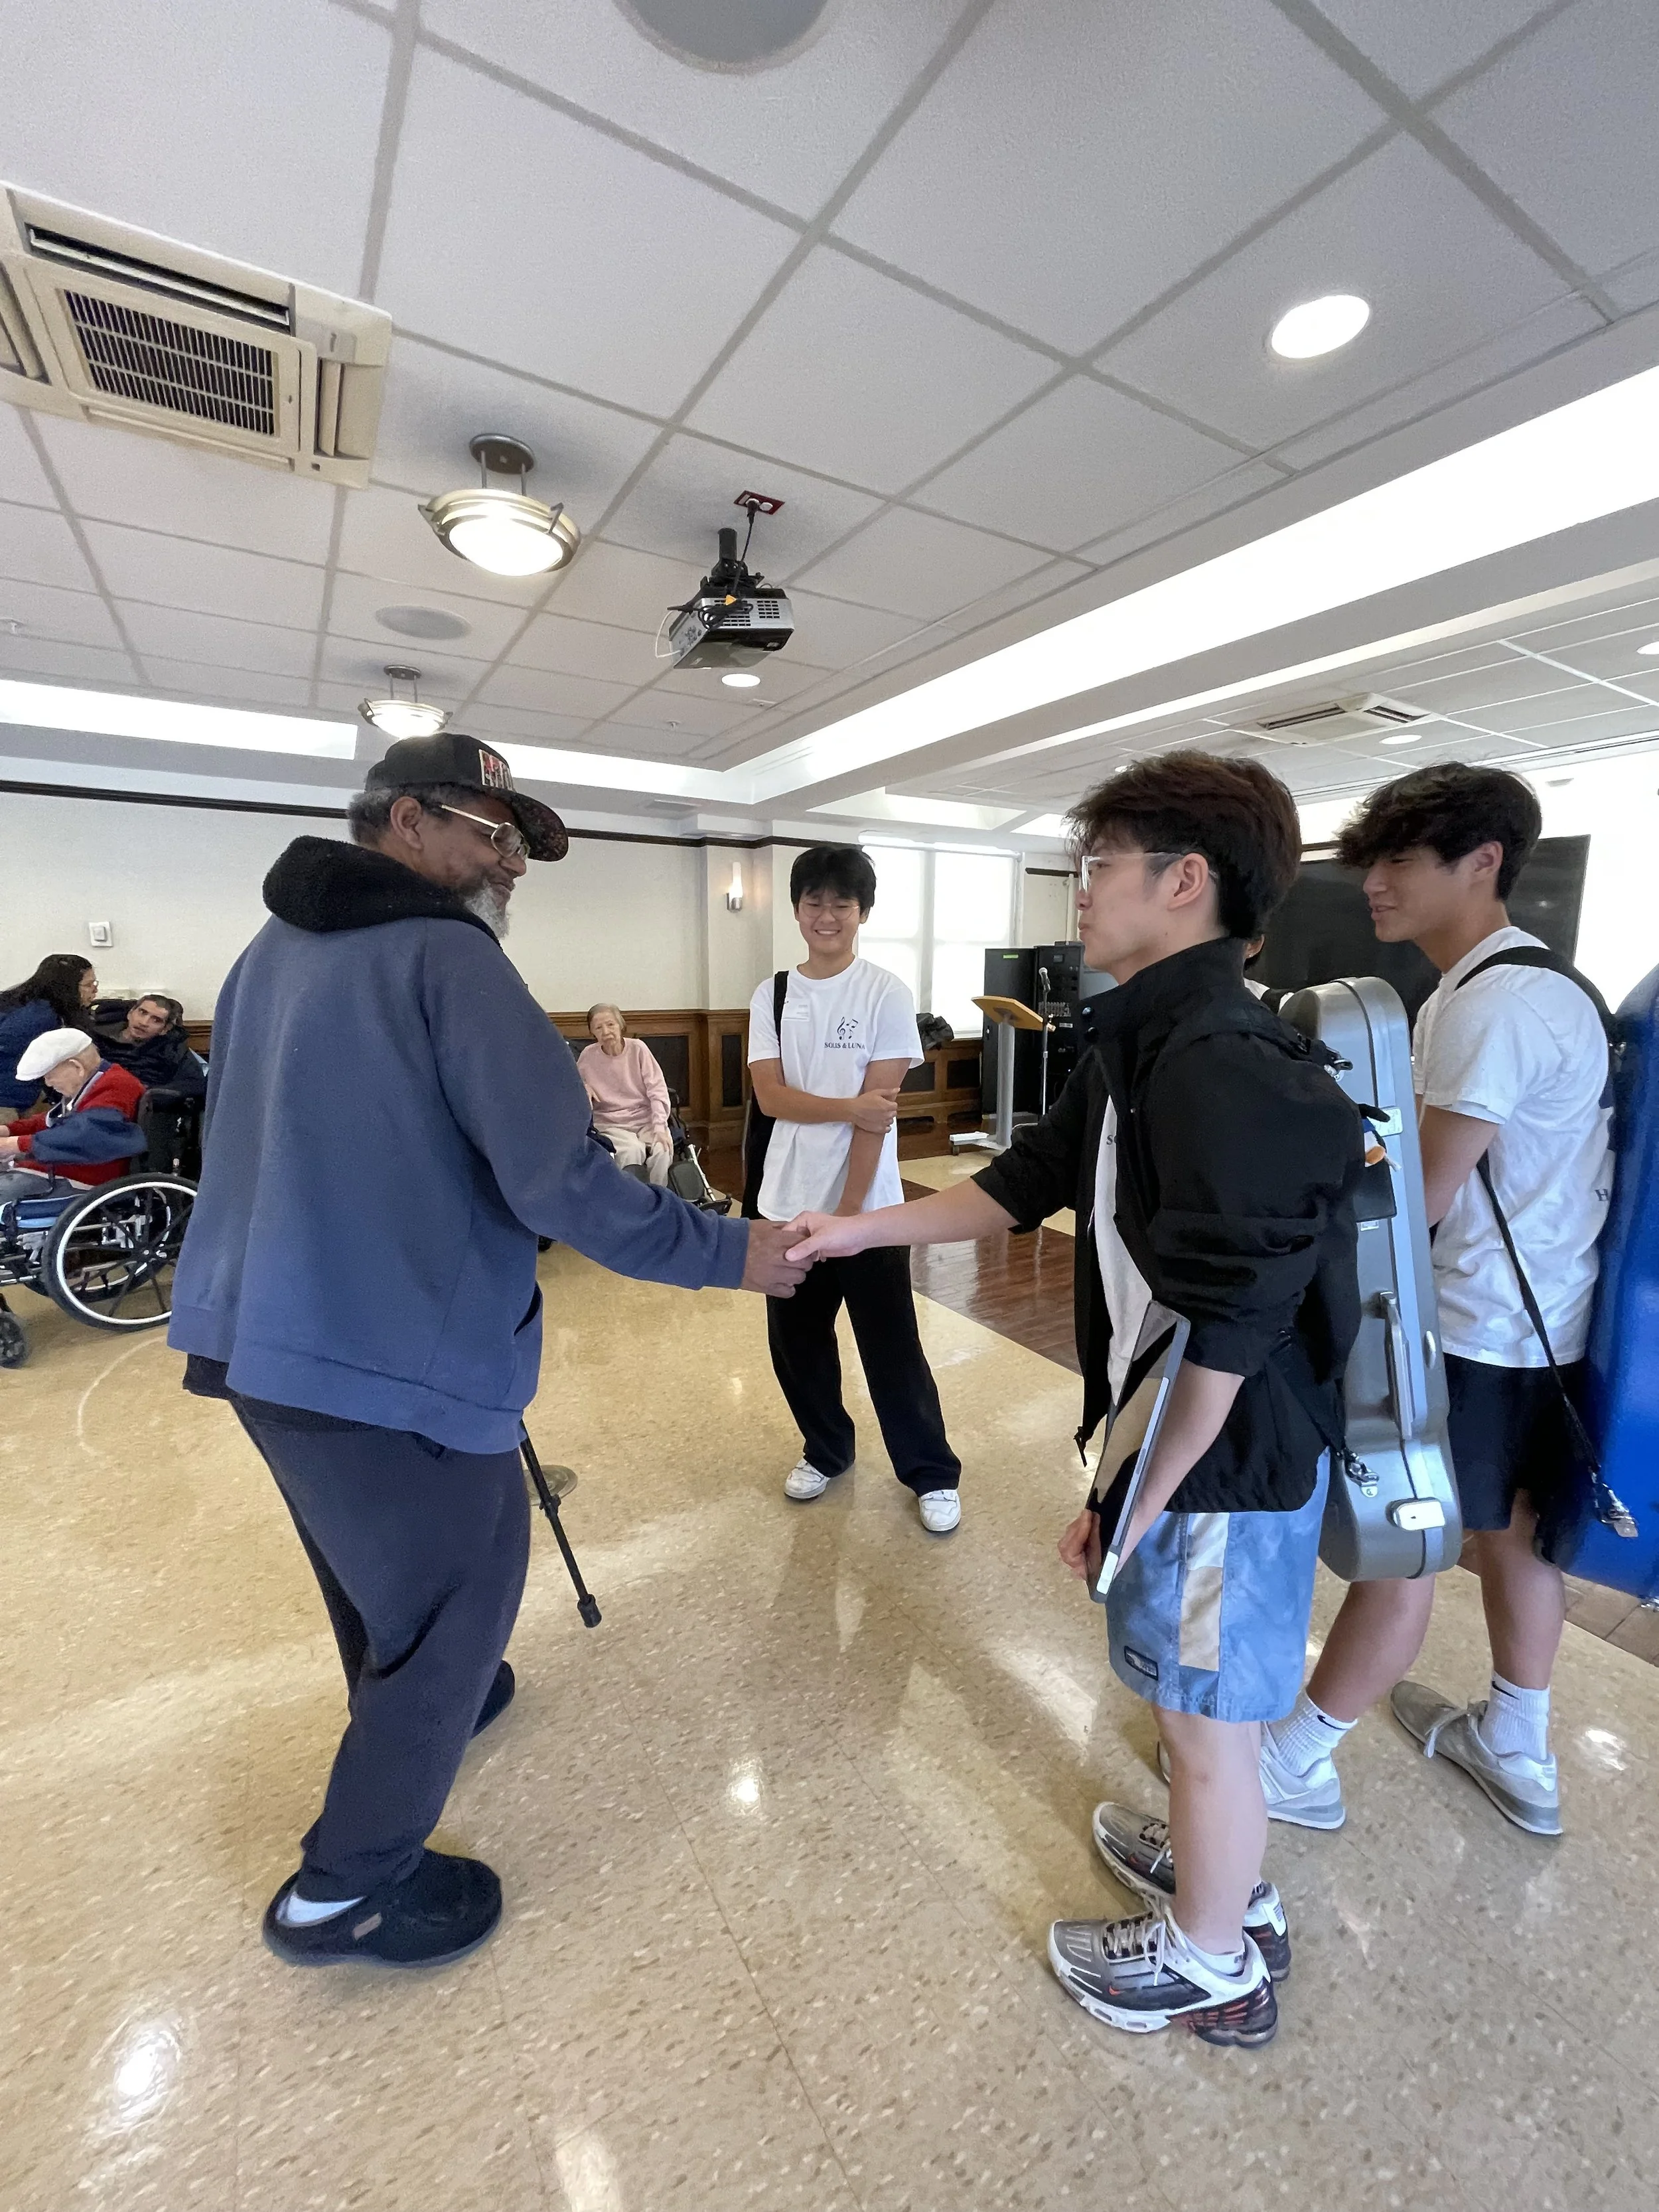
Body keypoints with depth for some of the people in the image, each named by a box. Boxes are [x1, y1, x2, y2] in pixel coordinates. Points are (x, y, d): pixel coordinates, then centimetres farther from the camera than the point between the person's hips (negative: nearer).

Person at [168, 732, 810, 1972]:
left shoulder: (272, 952, 11)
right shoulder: (445, 953, -16)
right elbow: (557, 1179, -24)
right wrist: (723, 1252, -14)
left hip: (254, 1331, 10)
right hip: (391, 1356, -9)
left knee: (375, 1563, 29)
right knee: (458, 1592, 11)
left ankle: (410, 1709, 53)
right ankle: (348, 1888, 28)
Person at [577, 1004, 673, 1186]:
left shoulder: (637, 1048, -3)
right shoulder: (588, 1055, -1)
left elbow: (657, 1090, -4)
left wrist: (660, 1128, -16)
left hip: (646, 1118, 1)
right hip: (611, 1123, -1)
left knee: (662, 1150, -29)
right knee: (632, 1151, -33)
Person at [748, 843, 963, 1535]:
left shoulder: (886, 994, -6)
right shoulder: (772, 995, 5)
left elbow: (878, 1113, -11)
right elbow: (770, 1096, -6)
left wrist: (848, 1210, -14)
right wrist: (849, 1107, -19)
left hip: (868, 1203, -4)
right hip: (788, 1201, 4)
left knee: (891, 1348, 5)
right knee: (795, 1339, 16)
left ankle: (932, 1472, 26)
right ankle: (826, 1448, 39)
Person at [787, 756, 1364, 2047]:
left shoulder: (1219, 1067, -27)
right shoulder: (1147, 1044, 5)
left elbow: (1220, 1331, -28)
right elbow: (1028, 1181, 8)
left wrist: (1136, 1501, -17)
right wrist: (862, 1230, 6)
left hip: (1222, 1463, -9)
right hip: (1191, 1441, 9)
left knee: (1204, 1715, 15)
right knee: (1205, 1699, 28)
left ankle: (1208, 1963, 42)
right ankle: (1225, 1877, 54)